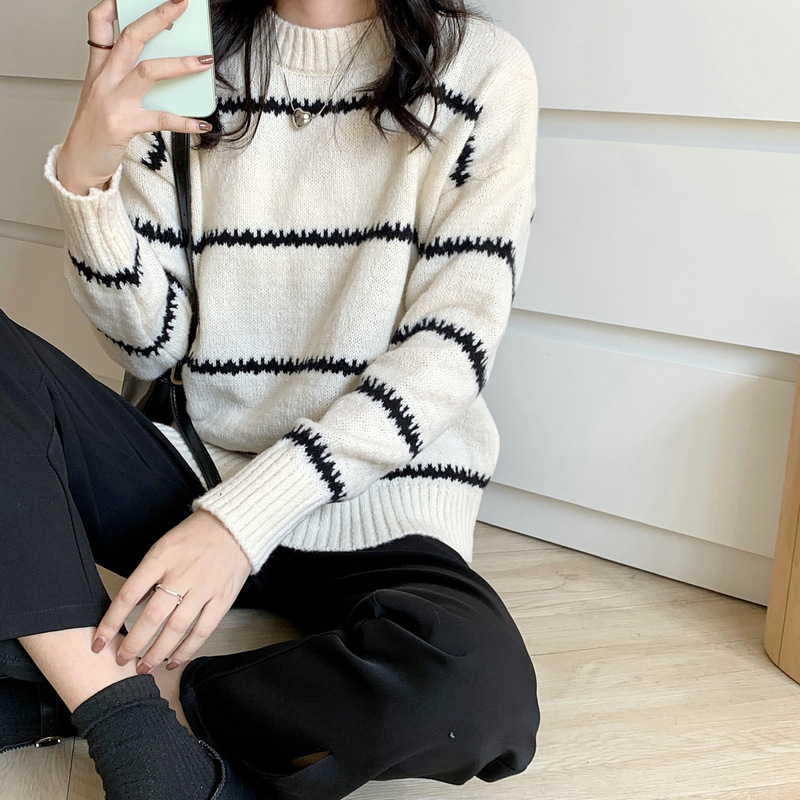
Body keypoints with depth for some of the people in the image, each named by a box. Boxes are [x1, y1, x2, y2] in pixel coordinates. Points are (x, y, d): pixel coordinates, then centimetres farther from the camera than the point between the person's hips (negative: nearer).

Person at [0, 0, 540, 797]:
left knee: (477, 691, -33)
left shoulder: (480, 71, -1)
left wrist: (243, 518, -19)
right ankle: (130, 715, -24)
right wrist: (85, 170, -16)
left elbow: (451, 347, -10)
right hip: (192, 471, 3)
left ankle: (74, 688, -15)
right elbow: (149, 343, 3)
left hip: (376, 508, -2)